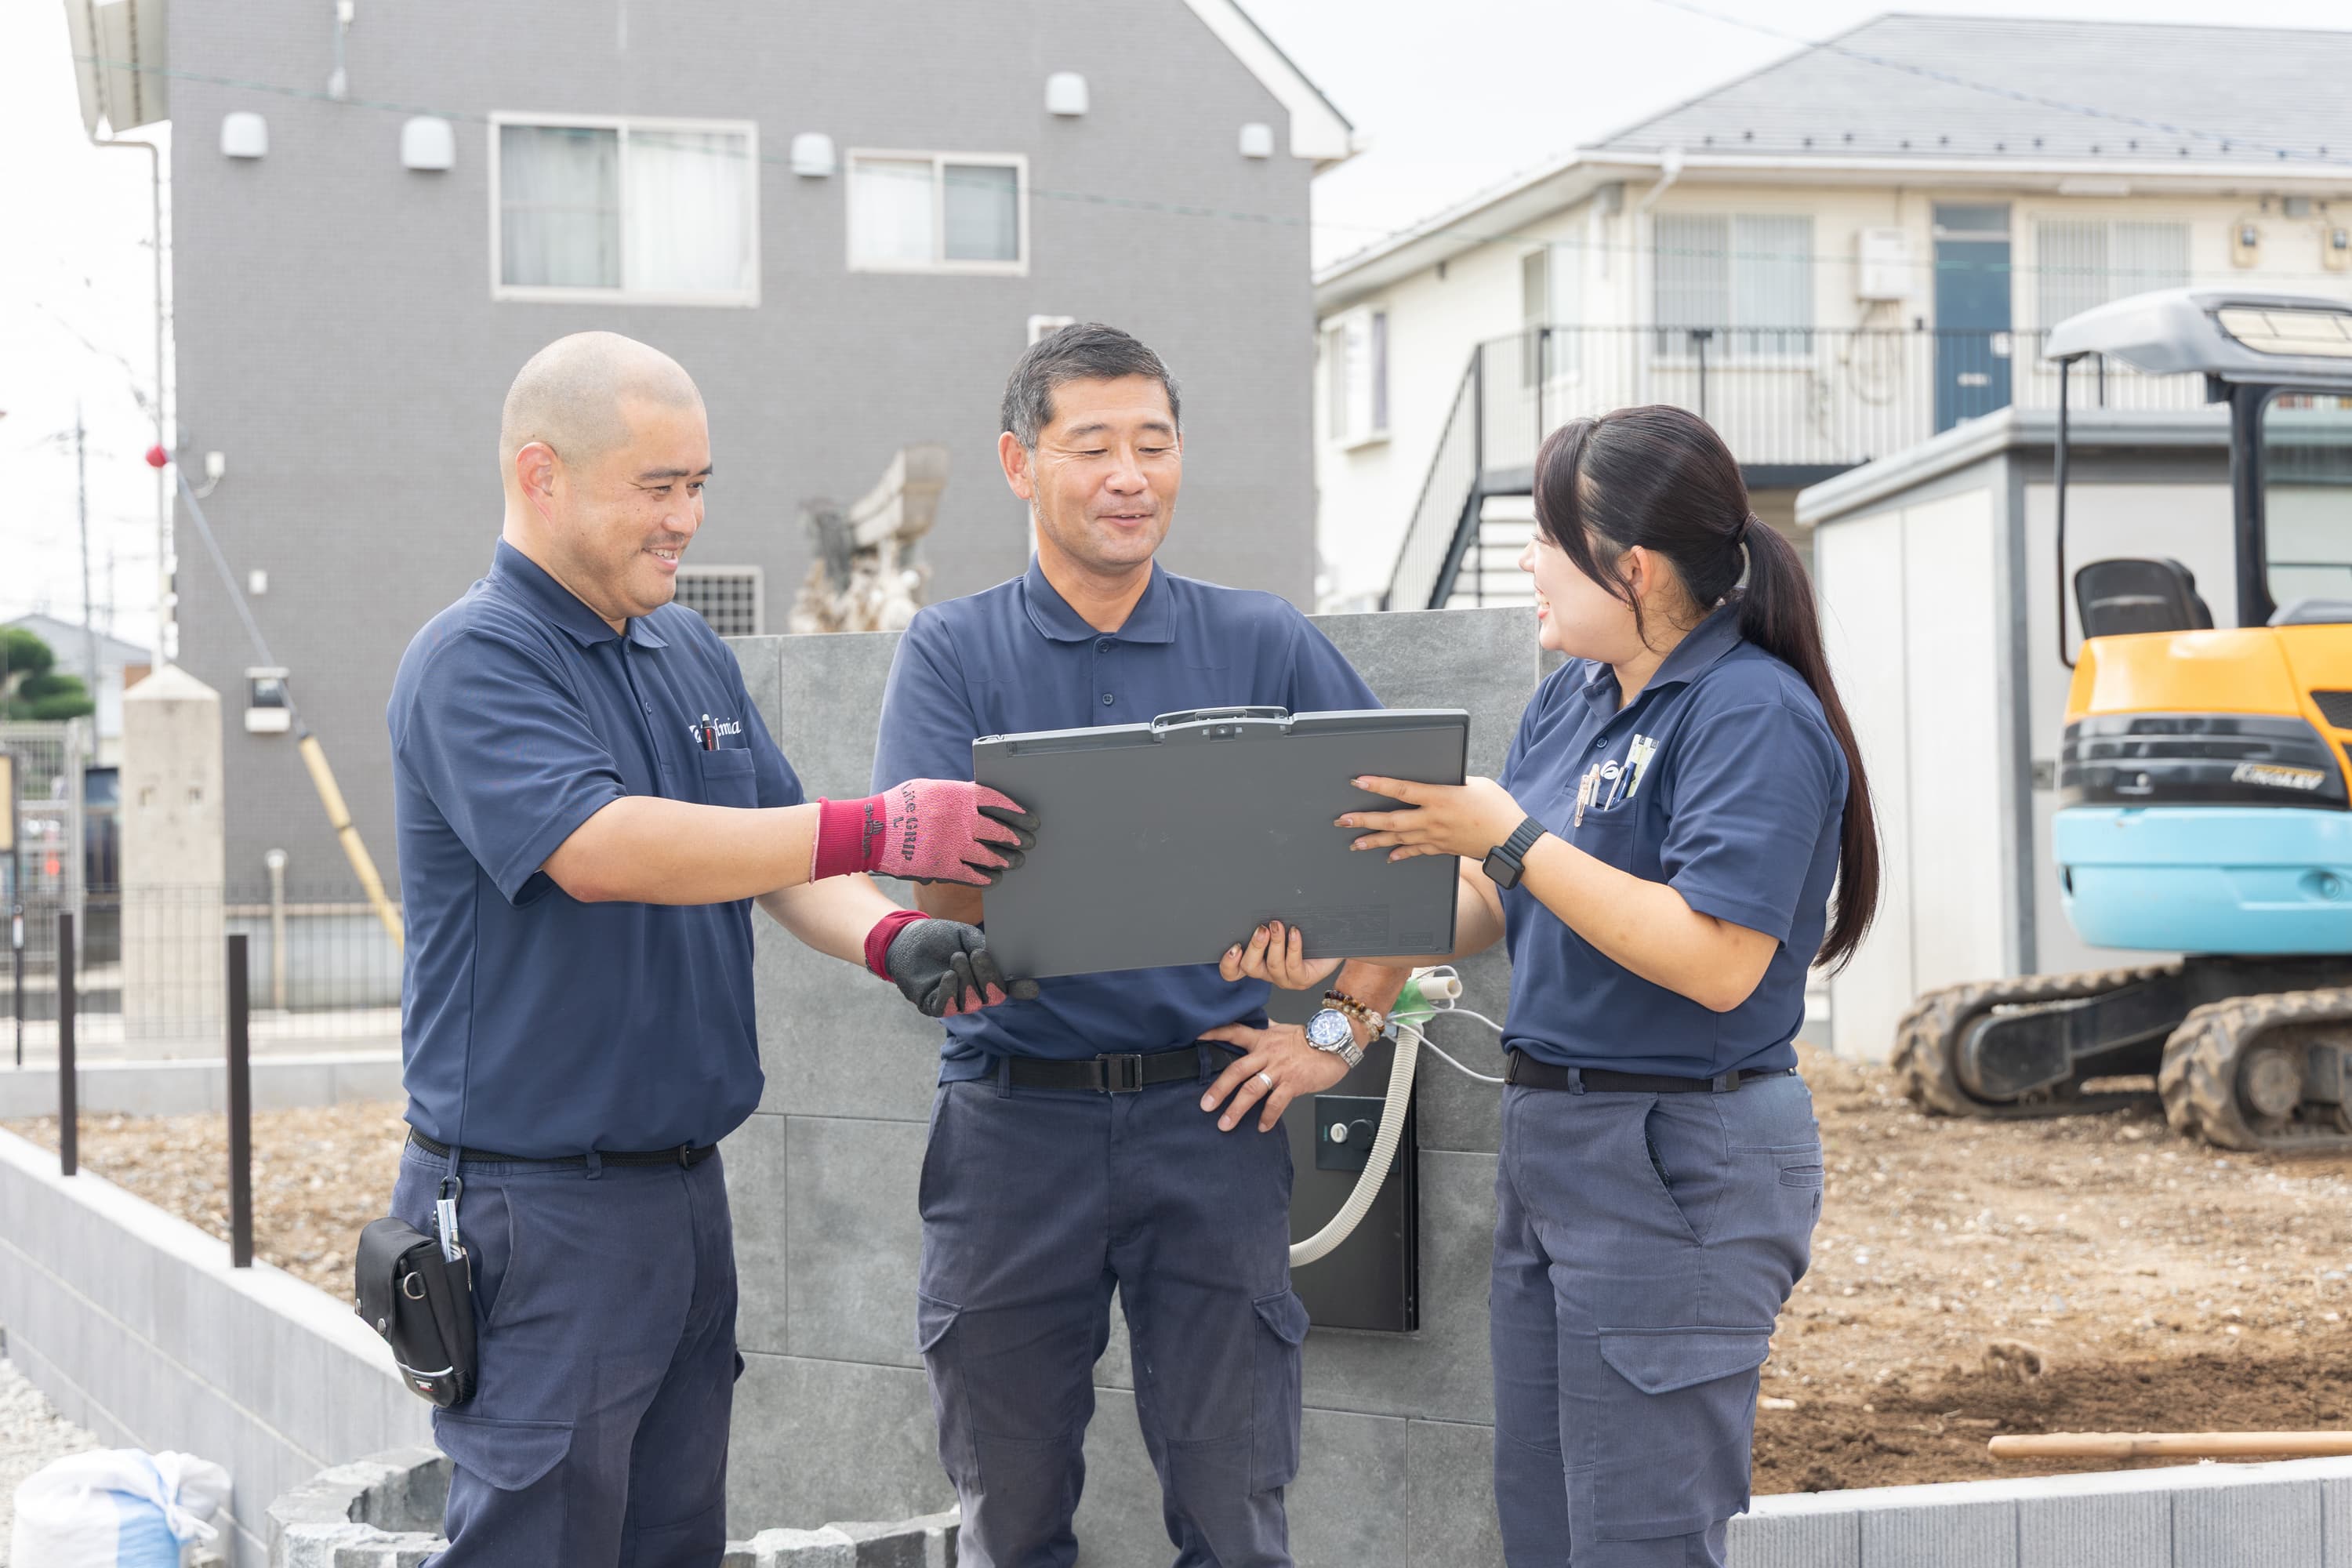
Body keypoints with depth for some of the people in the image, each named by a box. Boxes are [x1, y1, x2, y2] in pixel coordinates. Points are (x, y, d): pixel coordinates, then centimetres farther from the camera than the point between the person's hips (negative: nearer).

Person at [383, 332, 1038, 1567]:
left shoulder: (693, 656, 13)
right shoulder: (474, 660, -13)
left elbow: (782, 861, 12)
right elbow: (599, 849, -28)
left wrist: (891, 941, -12)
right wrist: (877, 830, -29)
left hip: (685, 1180, 8)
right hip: (539, 1205, -8)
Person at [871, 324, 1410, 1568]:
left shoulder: (1264, 647, 6)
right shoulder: (953, 653, 3)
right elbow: (943, 880, -10)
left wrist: (1336, 1031, 0)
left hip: (1210, 1109, 0)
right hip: (1015, 1121, 0)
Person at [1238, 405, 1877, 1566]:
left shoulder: (1755, 717, -17)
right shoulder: (1571, 699, 11)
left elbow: (1717, 961, -25)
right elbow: (1490, 905, 14)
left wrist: (1511, 838, -22)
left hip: (1678, 1166, -9)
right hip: (1547, 1143, 9)